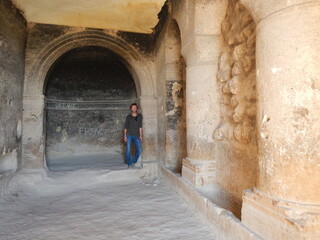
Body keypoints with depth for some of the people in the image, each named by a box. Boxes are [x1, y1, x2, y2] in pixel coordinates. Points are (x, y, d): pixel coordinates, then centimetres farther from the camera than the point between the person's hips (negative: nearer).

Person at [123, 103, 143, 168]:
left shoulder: (140, 116, 7)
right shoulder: (128, 117, 3)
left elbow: (140, 127, 7)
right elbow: (125, 127, 4)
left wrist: (140, 135, 3)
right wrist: (124, 136, -4)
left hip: (136, 136, 2)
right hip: (129, 135, -2)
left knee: (139, 150, -5)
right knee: (128, 149, -3)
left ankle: (134, 162, 15)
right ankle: (129, 164, 11)